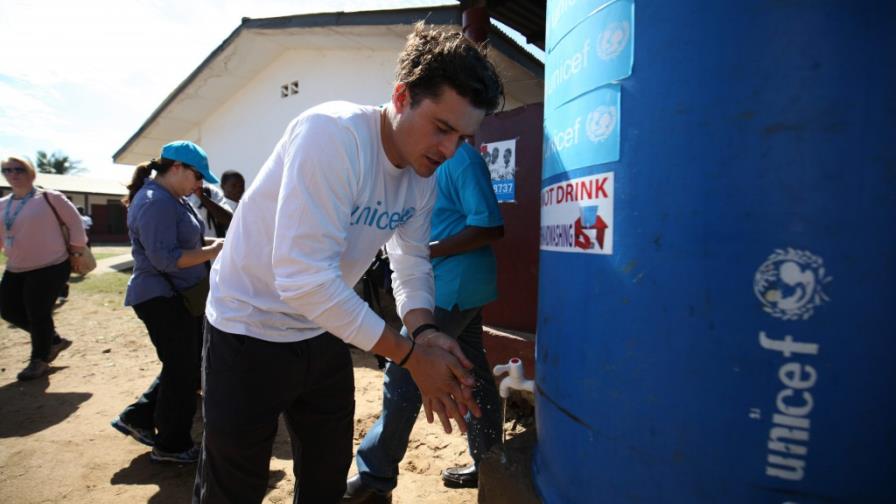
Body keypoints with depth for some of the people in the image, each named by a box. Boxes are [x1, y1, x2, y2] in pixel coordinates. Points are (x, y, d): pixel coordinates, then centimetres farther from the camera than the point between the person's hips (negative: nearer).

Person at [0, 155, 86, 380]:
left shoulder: (48, 198, -10)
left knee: (38, 314, -3)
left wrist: (75, 253, -8)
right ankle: (54, 340, 30)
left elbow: (75, 223, -8)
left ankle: (39, 360, 20)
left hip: (50, 267, -7)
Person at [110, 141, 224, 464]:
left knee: (185, 365, 18)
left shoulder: (173, 200, 12)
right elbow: (165, 258, -27)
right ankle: (172, 446, 18)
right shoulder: (156, 202, -20)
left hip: (181, 296, 10)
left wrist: (213, 243, 4)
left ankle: (137, 418, 31)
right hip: (162, 299, -10)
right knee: (183, 370, 2)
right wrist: (212, 251, -23)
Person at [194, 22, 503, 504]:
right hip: (249, 332, -6)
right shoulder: (333, 134, -29)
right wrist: (410, 353, -28)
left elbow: (413, 263, 2)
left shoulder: (424, 175, -6)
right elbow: (302, 277, -34)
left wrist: (424, 330, -20)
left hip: (324, 334, 6)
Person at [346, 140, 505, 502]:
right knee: (473, 375, 15)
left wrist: (428, 251, -20)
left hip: (454, 286, -10)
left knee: (402, 375, -5)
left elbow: (490, 227, -21)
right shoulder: (434, 162, 14)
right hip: (458, 286, 10)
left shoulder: (461, 158, -15)